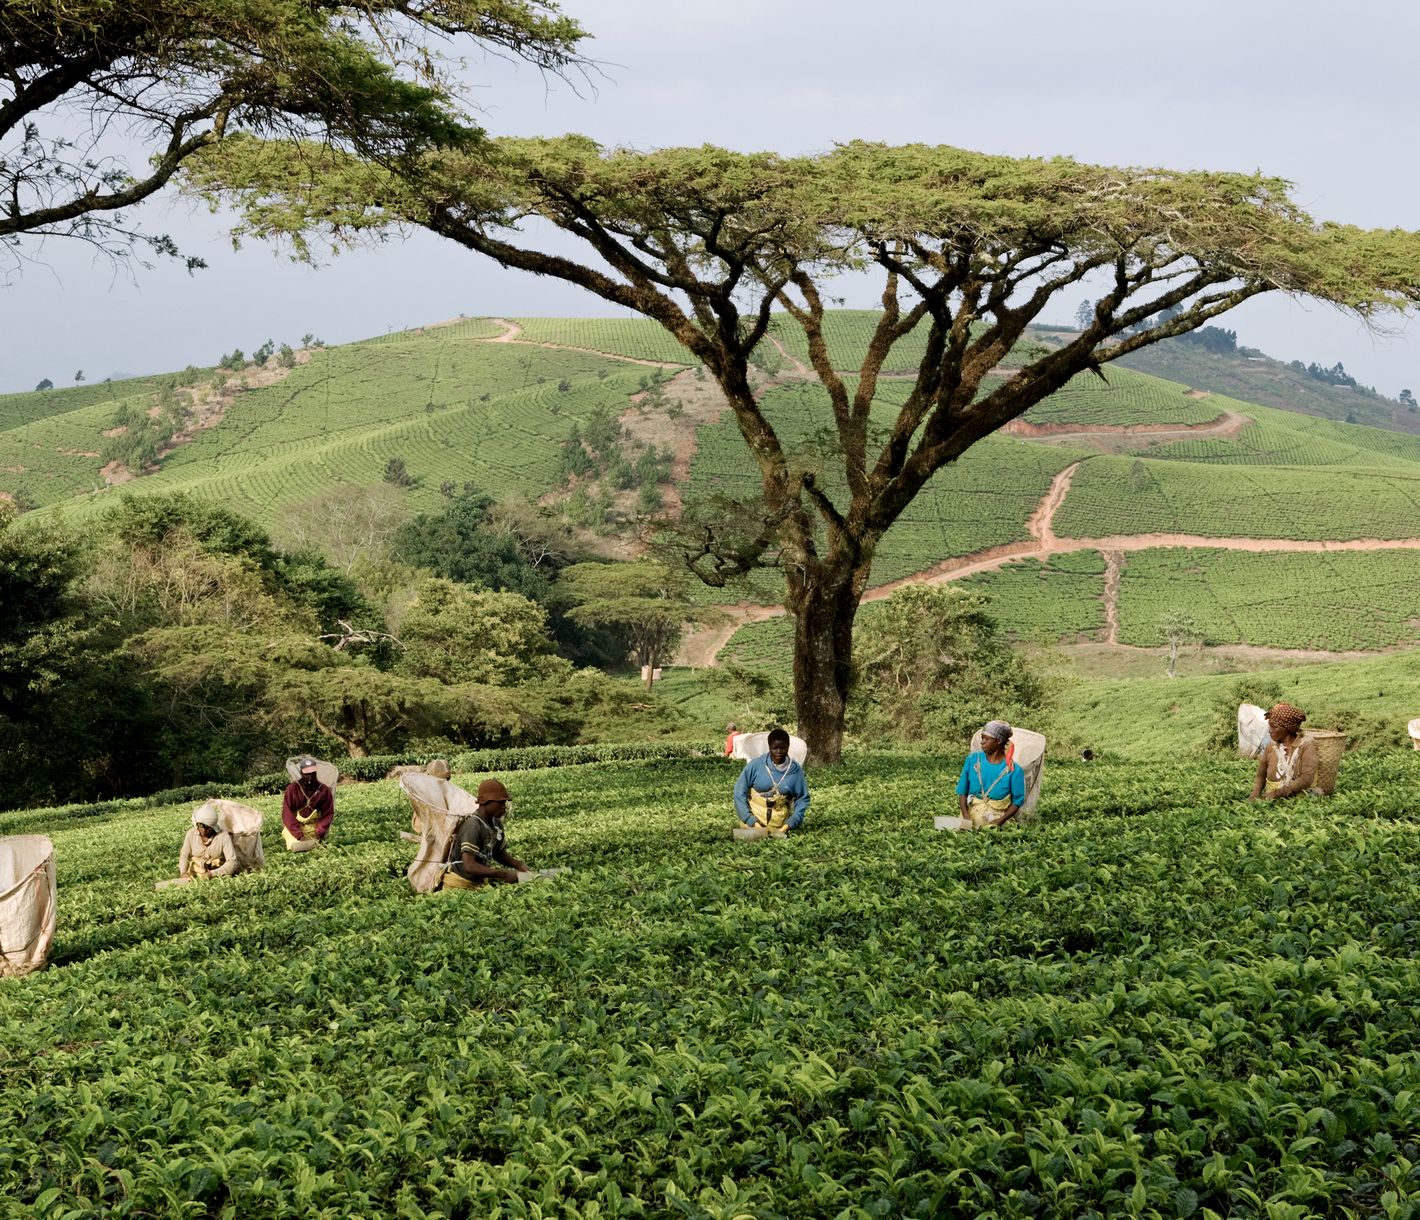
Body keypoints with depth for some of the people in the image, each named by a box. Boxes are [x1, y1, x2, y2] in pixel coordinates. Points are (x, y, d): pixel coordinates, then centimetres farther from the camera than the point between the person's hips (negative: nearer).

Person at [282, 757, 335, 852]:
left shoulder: (324, 791, -6)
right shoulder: (292, 789, -11)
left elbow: (328, 814, -2)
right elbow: (287, 814, -13)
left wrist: (319, 834, -14)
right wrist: (299, 835, -21)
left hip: (315, 829, 1)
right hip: (294, 827, -1)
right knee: (294, 847, -16)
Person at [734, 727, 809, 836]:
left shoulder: (795, 770, -1)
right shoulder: (755, 765, -7)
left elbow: (802, 798, 7)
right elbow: (740, 793, -3)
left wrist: (790, 824, -6)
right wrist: (751, 821, -11)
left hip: (780, 826, 1)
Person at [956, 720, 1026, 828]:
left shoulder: (1013, 770, -3)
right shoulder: (973, 759, 5)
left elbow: (1017, 801, 1)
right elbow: (962, 791, 8)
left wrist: (1000, 821, -12)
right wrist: (966, 815, -7)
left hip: (996, 818, -2)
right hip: (972, 814, 2)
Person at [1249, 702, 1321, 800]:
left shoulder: (1306, 746, -5)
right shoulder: (1270, 747, 6)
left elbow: (1306, 779, -15)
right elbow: (1260, 776, 13)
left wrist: (1277, 792, -19)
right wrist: (1254, 794, -7)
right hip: (1272, 799, 3)